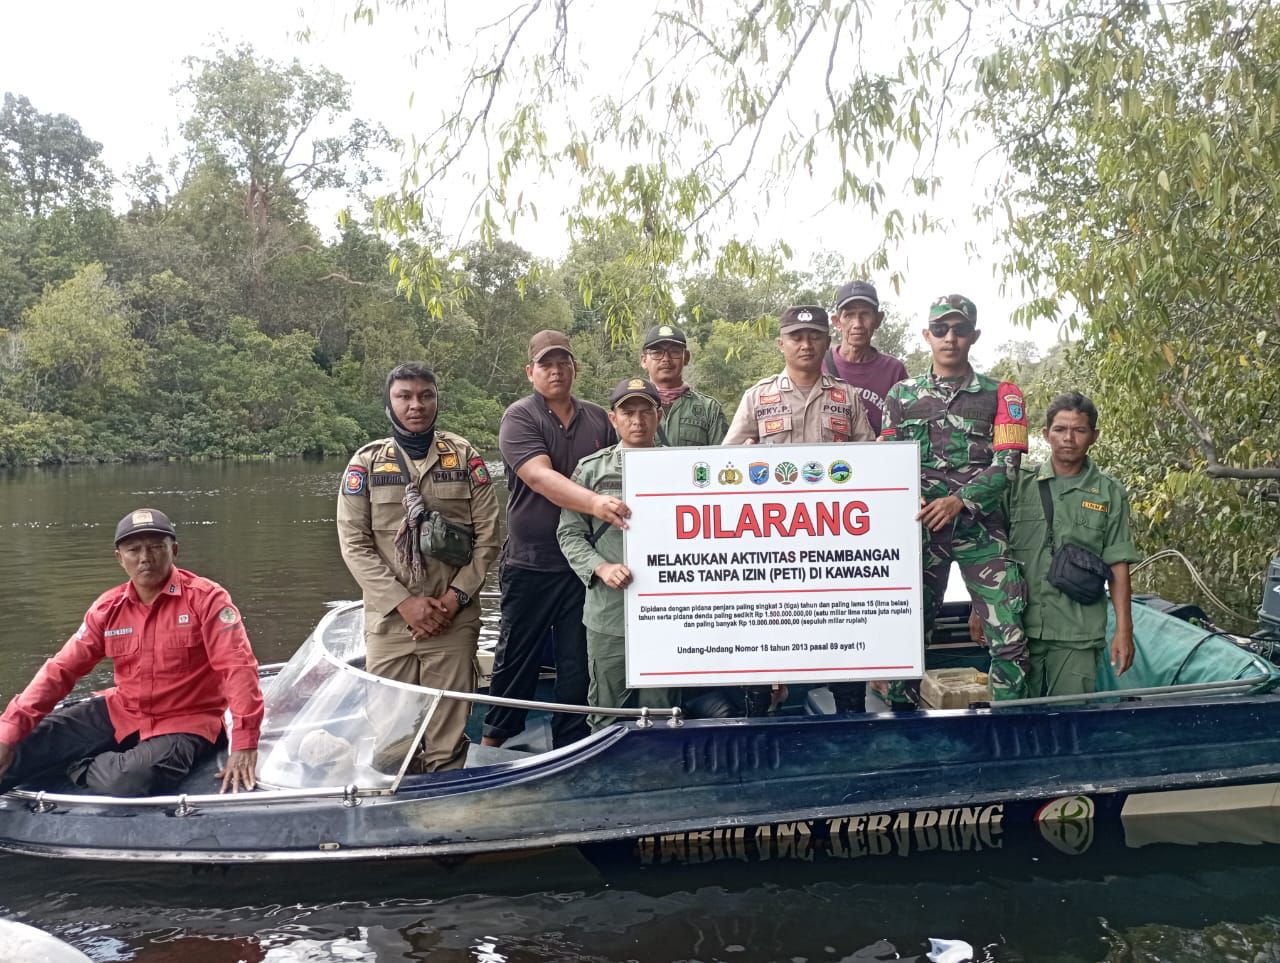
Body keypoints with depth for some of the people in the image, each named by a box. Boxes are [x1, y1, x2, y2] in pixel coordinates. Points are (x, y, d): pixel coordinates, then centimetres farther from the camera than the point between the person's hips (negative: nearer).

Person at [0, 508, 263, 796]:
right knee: (31, 738, -12)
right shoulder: (108, 608, 2)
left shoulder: (206, 598, -13)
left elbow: (238, 665, -19)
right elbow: (61, 669, 2)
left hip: (184, 722, -4)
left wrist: (244, 744, -28)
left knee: (126, 785, -31)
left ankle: (82, 767, -2)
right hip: (121, 712, 4)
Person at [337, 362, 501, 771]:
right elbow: (354, 544, -1)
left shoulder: (465, 457, 6)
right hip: (389, 620, 0)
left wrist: (455, 598, -8)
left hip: (453, 623, 0)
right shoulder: (366, 462, 5)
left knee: (448, 745, 2)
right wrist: (404, 603, -10)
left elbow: (487, 537, 4)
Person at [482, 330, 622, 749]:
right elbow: (541, 477, -22)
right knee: (517, 660, 7)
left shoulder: (598, 419, 9)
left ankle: (570, 751, 19)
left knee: (578, 663, 8)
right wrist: (594, 502, -36)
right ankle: (494, 741, 23)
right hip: (530, 563, -3)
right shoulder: (519, 418, -6)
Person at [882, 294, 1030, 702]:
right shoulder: (902, 395, 14)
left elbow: (1007, 463, -1)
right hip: (919, 527, 1)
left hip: (981, 527, -1)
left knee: (1009, 634, -7)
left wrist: (959, 500, -15)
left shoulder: (1000, 395, 9)